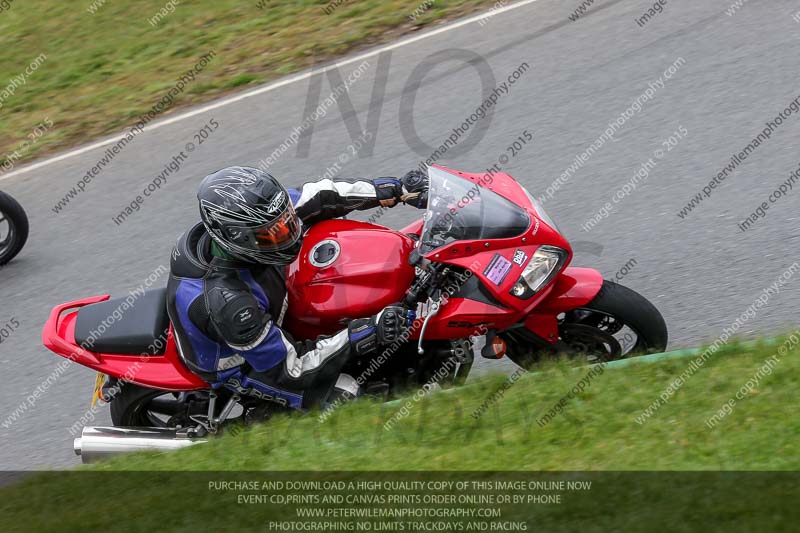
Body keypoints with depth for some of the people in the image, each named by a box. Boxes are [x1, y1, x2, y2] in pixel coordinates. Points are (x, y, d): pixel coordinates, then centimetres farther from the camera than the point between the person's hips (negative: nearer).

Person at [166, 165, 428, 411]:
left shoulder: (240, 220, -25)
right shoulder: (227, 303, -44)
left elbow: (316, 196, -12)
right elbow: (289, 368, -32)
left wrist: (398, 189, -16)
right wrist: (369, 333, -37)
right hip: (239, 366, -8)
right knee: (345, 394, -18)